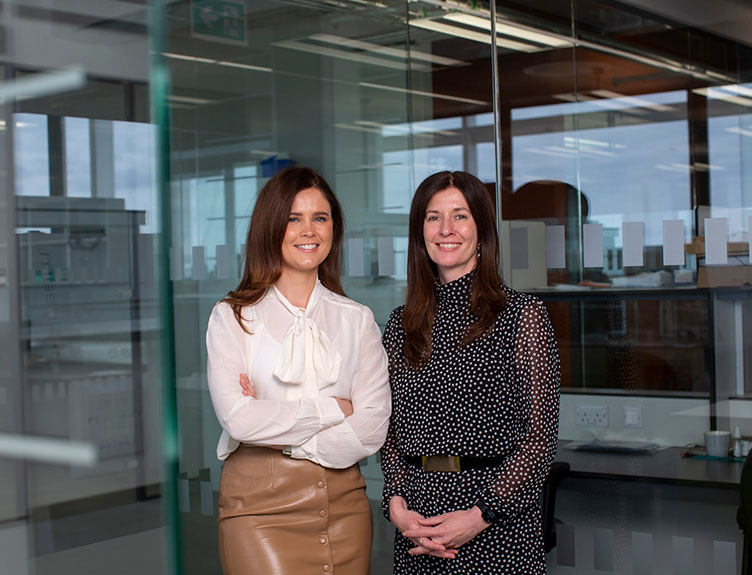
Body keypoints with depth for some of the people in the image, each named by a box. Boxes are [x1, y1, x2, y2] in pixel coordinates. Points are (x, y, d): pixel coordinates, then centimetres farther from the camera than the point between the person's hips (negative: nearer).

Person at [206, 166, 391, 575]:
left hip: (343, 502, 3)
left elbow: (373, 426, -2)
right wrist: (333, 408, -7)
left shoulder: (357, 319, 8)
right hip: (260, 504, -3)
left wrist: (282, 437, -10)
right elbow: (239, 419, -12)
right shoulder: (232, 318, 1)